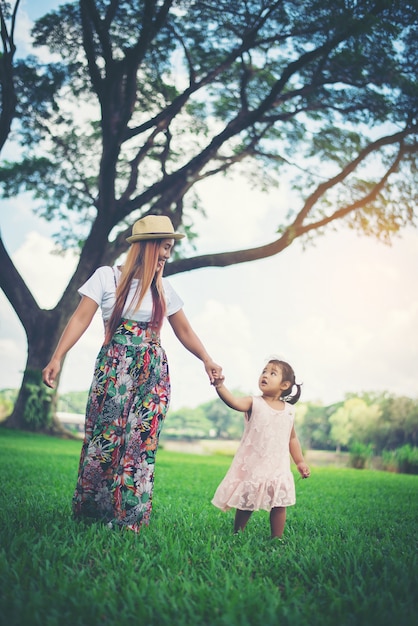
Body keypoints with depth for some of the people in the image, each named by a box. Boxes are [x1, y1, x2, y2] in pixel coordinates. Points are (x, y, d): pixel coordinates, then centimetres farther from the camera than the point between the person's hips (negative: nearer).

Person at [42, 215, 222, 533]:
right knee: (104, 437, -3)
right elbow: (81, 319, -7)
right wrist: (57, 357, -17)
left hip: (153, 374, 3)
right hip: (114, 370, -3)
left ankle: (128, 517, 5)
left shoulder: (163, 288, 12)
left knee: (142, 442, -2)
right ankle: (88, 513, 12)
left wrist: (207, 360, 3)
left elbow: (185, 331, 17)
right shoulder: (107, 277, 0)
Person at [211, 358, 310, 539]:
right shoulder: (254, 403, -5)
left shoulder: (289, 410, 6)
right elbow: (234, 402, -26)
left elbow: (292, 438, 16)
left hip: (278, 468, 3)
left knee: (279, 505, 2)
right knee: (245, 504, 7)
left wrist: (300, 462, 13)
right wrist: (220, 386, -43)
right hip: (252, 466, -2)